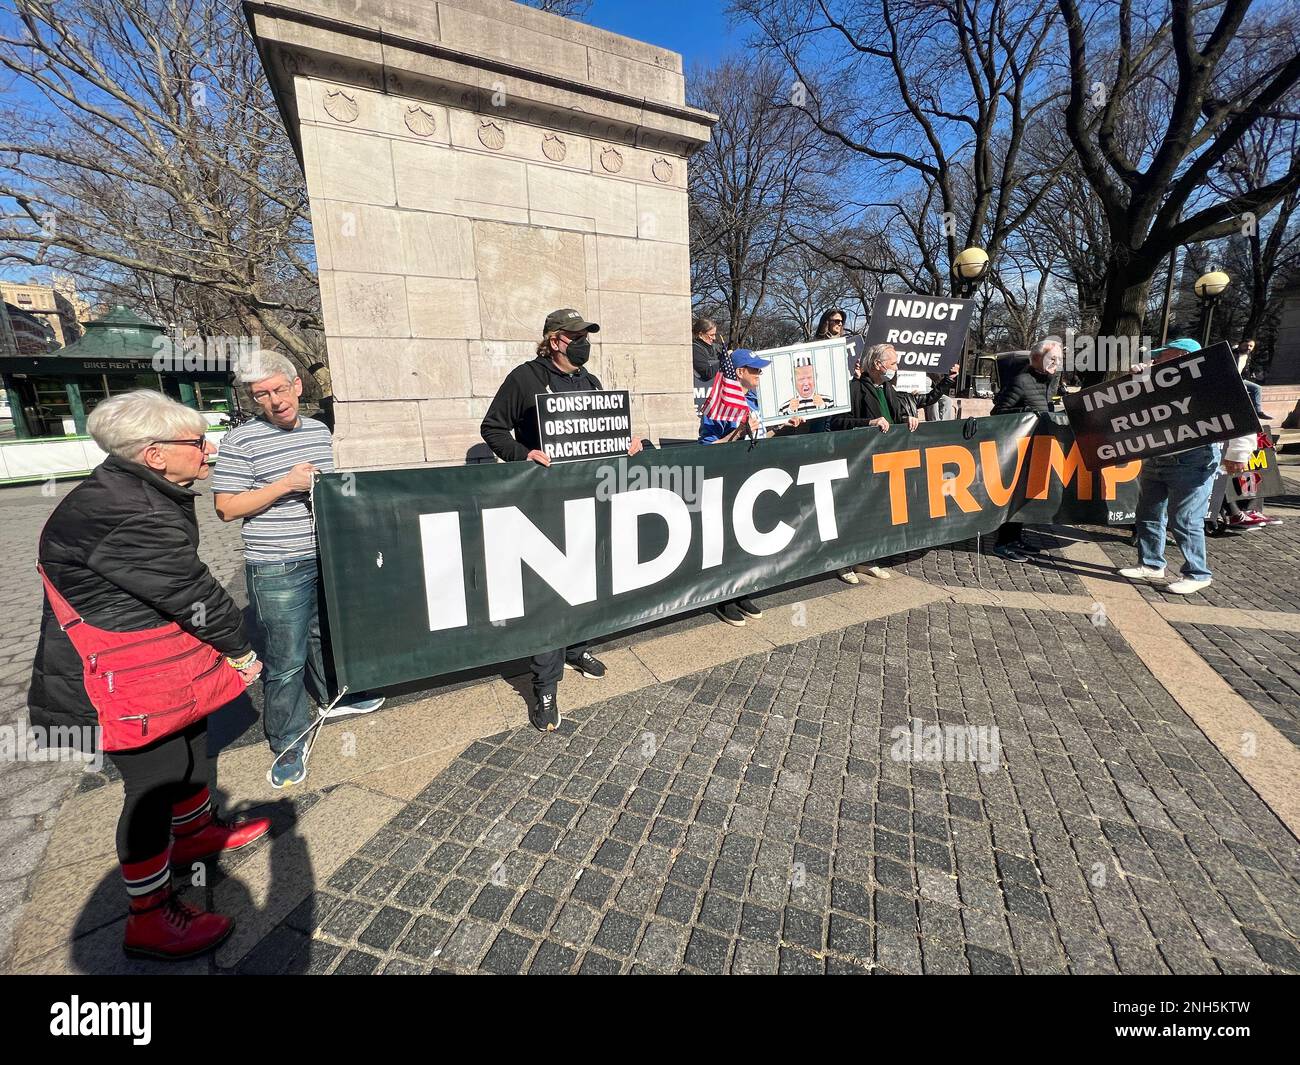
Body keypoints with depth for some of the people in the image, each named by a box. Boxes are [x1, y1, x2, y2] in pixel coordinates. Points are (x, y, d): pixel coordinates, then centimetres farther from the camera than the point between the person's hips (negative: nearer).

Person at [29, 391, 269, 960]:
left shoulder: (135, 491, 3)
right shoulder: (133, 520, -31)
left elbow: (188, 586, 7)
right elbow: (195, 597, -22)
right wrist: (239, 650, -7)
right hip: (118, 682, -10)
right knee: (155, 780, 3)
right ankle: (149, 918, 22)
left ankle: (195, 831, 48)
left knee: (189, 741, 24)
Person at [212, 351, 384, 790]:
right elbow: (227, 508, -12)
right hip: (278, 570, -6)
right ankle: (289, 741, 20)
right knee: (285, 659, 3)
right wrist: (285, 484, -20)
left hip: (328, 558, 6)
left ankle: (334, 697, 45)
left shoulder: (319, 431, 8)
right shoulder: (242, 440, -10)